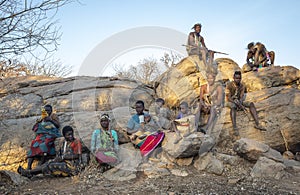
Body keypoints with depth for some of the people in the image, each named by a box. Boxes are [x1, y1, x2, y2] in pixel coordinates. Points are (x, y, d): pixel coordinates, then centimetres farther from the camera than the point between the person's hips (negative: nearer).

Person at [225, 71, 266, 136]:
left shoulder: (242, 86, -1)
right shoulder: (229, 85, -17)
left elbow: (241, 97, -5)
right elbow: (228, 98, -22)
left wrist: (240, 103, -29)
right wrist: (239, 105, -30)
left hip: (238, 101, 5)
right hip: (230, 102, -5)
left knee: (251, 104, -18)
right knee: (233, 107, -40)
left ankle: (257, 124, -26)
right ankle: (235, 128, -50)